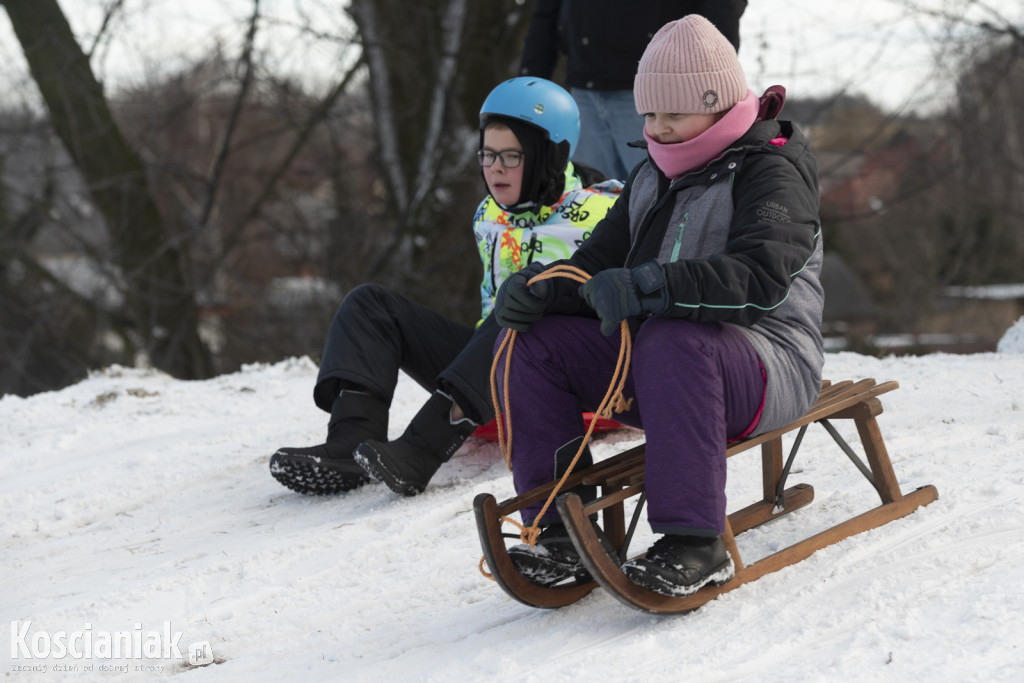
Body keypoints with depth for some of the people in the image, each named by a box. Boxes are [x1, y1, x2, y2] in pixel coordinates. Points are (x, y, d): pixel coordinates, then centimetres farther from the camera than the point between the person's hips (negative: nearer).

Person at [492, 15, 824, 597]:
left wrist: (647, 286, -39)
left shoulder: (773, 172, -9)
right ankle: (562, 533, -12)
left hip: (766, 362, -8)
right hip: (648, 360, 8)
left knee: (671, 341, -39)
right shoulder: (654, 178, 17)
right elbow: (600, 262, 14)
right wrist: (541, 288, -10)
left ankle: (695, 545, -38)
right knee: (535, 344, -9)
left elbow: (762, 277, -28)